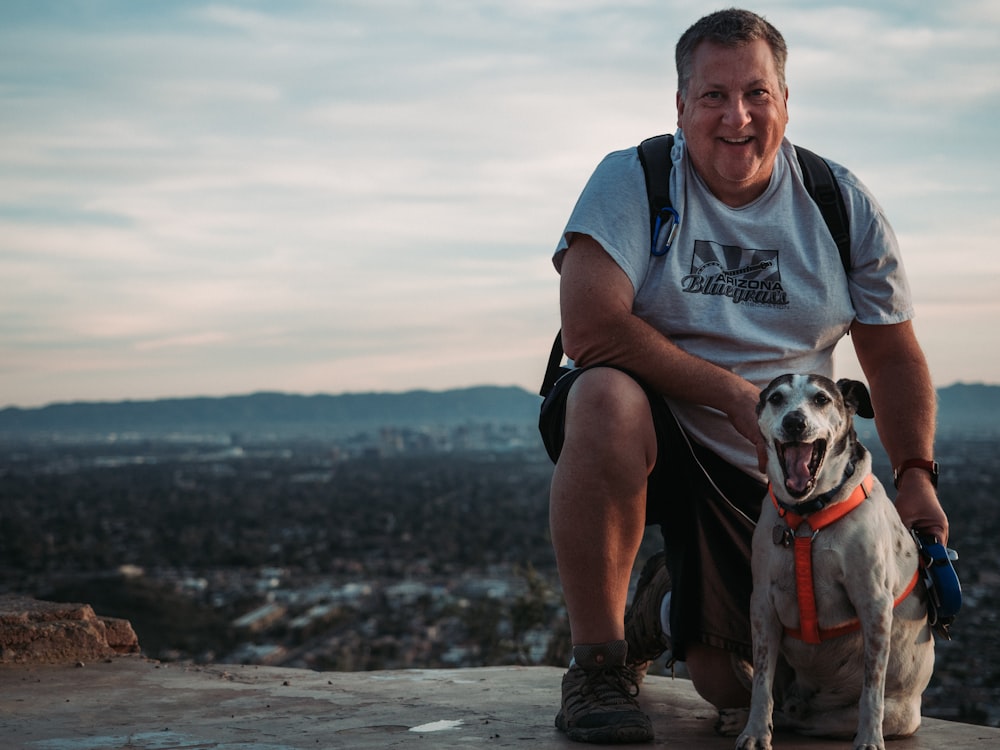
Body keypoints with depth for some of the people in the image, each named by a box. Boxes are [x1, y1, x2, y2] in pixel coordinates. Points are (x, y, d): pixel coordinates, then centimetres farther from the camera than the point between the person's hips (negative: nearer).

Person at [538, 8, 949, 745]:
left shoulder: (842, 205, 0)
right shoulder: (633, 180, -11)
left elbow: (894, 357, 7)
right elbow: (590, 329, -24)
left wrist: (915, 475, -8)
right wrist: (736, 394, -24)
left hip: (768, 477, 3)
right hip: (651, 435, -3)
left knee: (736, 690, -3)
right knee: (608, 397, -39)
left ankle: (669, 604, 36)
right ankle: (597, 667, -23)